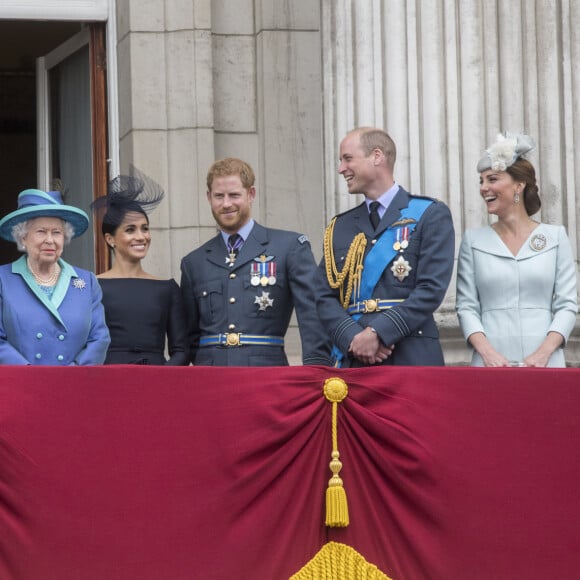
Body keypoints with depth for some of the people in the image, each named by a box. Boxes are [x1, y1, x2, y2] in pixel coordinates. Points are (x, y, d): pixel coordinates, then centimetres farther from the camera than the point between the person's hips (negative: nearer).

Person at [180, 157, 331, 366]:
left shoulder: (290, 247, 6)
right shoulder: (193, 263, 17)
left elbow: (312, 313, -3)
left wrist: (316, 365, -14)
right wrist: (207, 362, 4)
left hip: (268, 371, -2)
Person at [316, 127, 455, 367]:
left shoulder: (430, 215, 4)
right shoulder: (339, 227, 19)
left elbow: (432, 289, -7)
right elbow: (325, 296, 10)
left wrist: (377, 333, -15)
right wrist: (354, 338, -9)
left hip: (412, 362, -3)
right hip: (351, 361, 4)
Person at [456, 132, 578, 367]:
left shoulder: (555, 237, 6)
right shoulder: (473, 240, 8)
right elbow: (467, 306, 3)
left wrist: (543, 353, -12)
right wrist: (487, 352, -13)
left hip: (544, 362, 0)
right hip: (491, 365, 0)